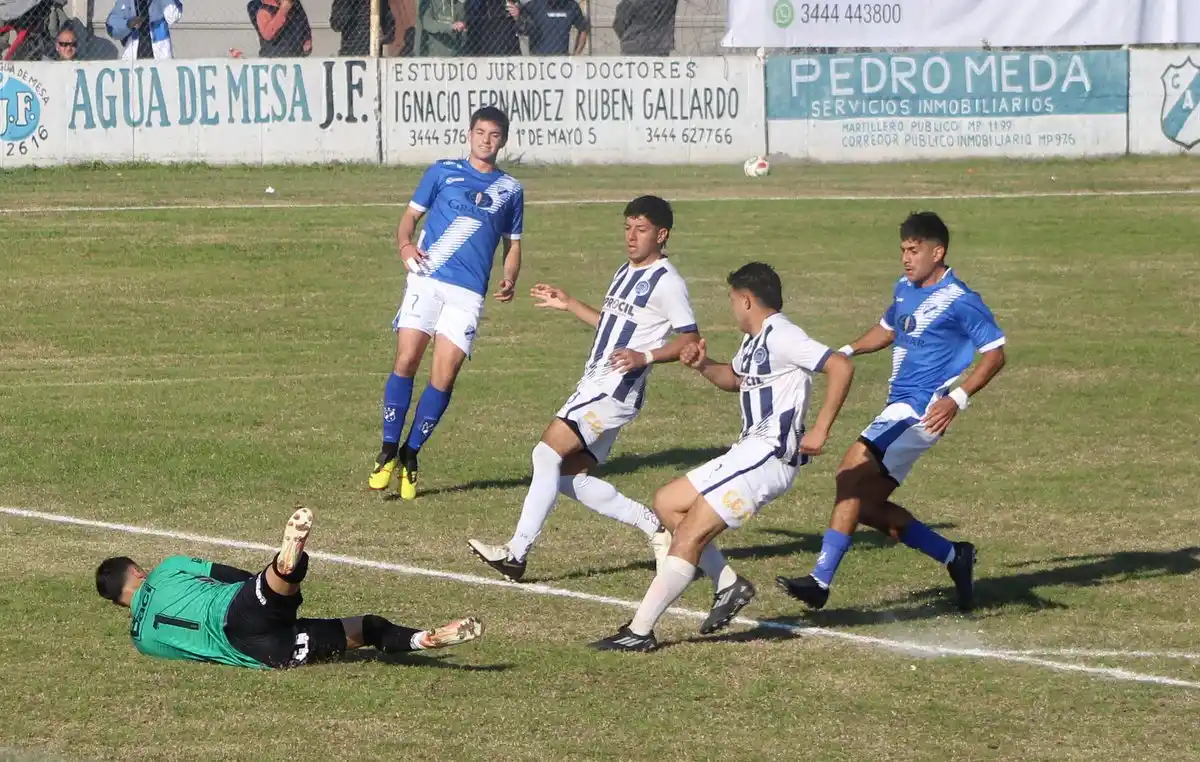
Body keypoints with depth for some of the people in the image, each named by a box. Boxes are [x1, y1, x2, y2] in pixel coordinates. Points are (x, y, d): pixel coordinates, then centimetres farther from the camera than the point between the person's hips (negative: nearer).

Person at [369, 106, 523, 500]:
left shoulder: (510, 189, 16)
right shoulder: (444, 172, 11)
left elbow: (513, 244, 22)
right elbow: (411, 213, 13)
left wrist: (509, 281, 2)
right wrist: (405, 244, -9)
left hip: (468, 291, 1)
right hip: (427, 278, -1)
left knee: (444, 377, -7)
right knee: (405, 361, -13)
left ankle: (410, 454, 7)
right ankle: (388, 451, -4)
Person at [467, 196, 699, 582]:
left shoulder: (666, 282, -10)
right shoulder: (626, 273, 19)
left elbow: (690, 340, -13)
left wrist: (645, 357, -26)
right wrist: (569, 304, 29)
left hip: (616, 390, -10)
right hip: (594, 386, 10)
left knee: (548, 453, -18)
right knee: (571, 477, 6)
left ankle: (516, 553, -19)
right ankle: (656, 527, 16)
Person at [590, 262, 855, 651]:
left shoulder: (780, 336, -15)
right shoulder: (754, 341, 16)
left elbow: (841, 367, -23)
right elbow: (734, 379, 36)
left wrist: (819, 430, -24)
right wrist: (703, 365, 13)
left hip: (769, 456, -11)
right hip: (749, 451, 11)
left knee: (691, 533, -13)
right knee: (667, 504, 15)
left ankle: (639, 631, -12)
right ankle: (728, 584, 10)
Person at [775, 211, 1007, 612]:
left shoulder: (960, 301, -9)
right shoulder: (905, 289, 15)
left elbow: (995, 353, -7)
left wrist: (957, 399, -18)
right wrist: (848, 351, 14)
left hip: (921, 409, -10)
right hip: (897, 409, 10)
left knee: (852, 476, -23)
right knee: (866, 504, 5)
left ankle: (821, 580, -28)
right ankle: (954, 557, 19)